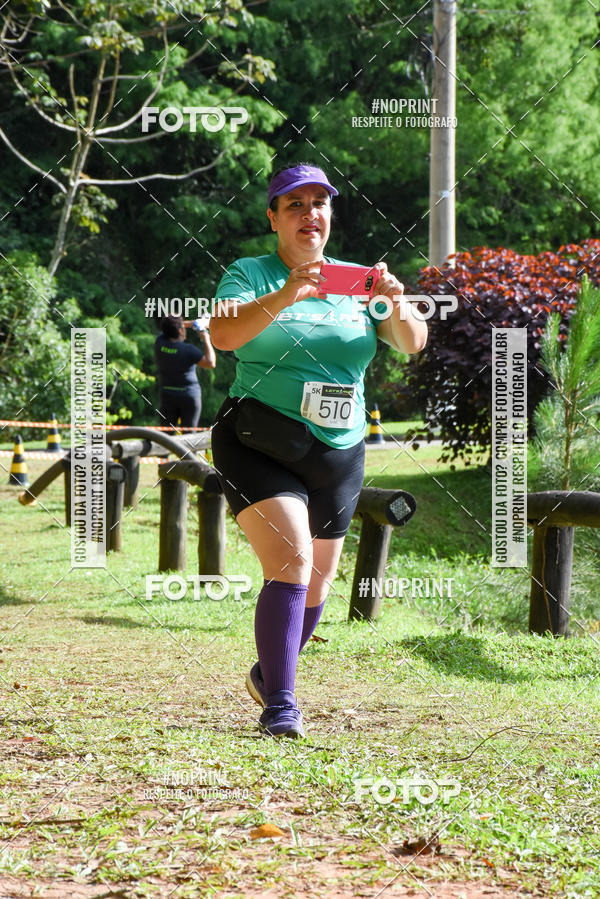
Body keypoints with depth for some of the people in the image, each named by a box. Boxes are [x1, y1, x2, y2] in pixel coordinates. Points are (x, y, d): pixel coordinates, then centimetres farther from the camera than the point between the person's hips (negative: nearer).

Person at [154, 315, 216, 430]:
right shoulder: (188, 350, -18)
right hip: (190, 396, -4)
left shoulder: (160, 343, -6)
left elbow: (167, 328, 16)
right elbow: (211, 363, -20)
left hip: (167, 395, 4)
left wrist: (191, 323, 13)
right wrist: (206, 341, -10)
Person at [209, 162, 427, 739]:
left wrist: (398, 304, -24)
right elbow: (223, 334, -23)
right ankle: (280, 704, -20)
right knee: (291, 562, -22)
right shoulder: (251, 275, -3)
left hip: (338, 454, 5)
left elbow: (412, 342, -2)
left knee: (317, 582, 12)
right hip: (258, 447, -5)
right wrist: (283, 297, -38)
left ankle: (268, 674, 37)